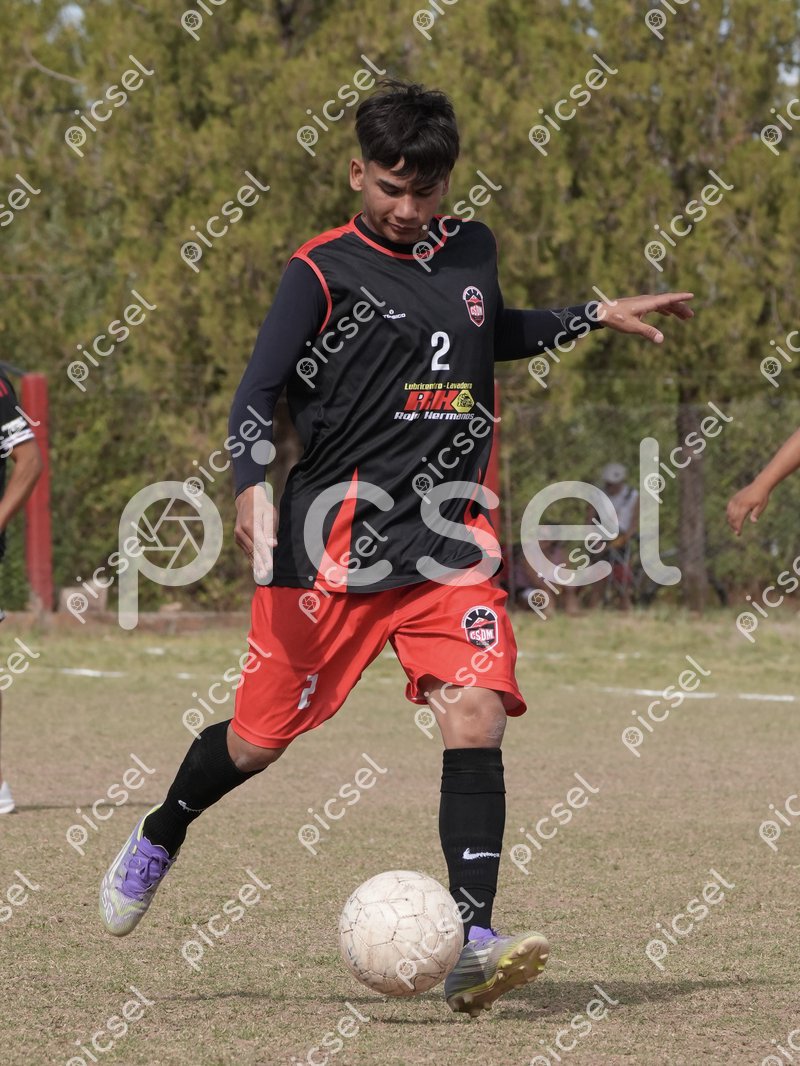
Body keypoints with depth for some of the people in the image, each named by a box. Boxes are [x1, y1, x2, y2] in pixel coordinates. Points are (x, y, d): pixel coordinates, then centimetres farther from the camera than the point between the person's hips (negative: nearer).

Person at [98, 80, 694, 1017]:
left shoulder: (470, 250, 12)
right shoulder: (324, 271, -5)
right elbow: (258, 391, -12)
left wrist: (597, 316, 31)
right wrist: (253, 486, -28)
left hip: (450, 545, 3)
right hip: (336, 545, -3)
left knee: (476, 717, -17)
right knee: (259, 738, 7)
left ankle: (472, 944, -21)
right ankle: (156, 843, 38)